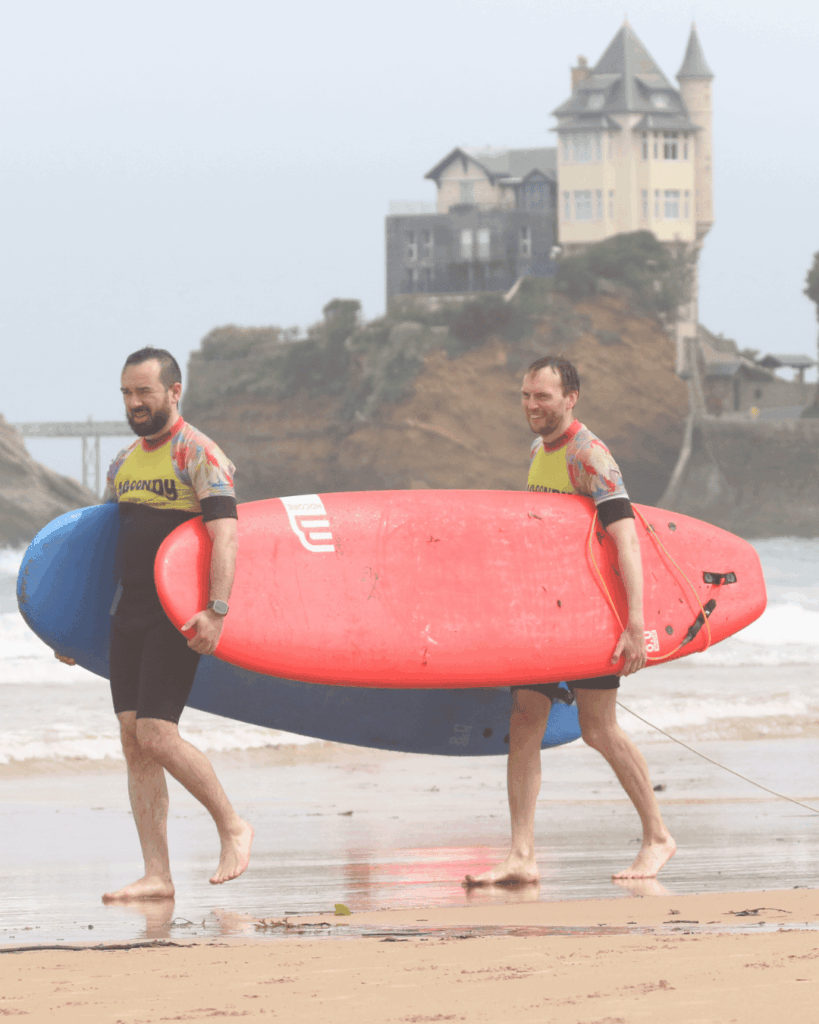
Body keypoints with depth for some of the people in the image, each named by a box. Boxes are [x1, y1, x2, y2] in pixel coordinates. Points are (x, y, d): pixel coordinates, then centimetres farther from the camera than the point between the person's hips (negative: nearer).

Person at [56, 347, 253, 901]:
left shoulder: (199, 455, -7)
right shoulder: (124, 463, 17)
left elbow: (224, 534, -17)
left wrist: (216, 610, -28)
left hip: (177, 619, -8)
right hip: (130, 614, 8)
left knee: (157, 736, -16)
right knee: (134, 742, 1)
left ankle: (233, 828, 3)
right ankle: (157, 875, 2)